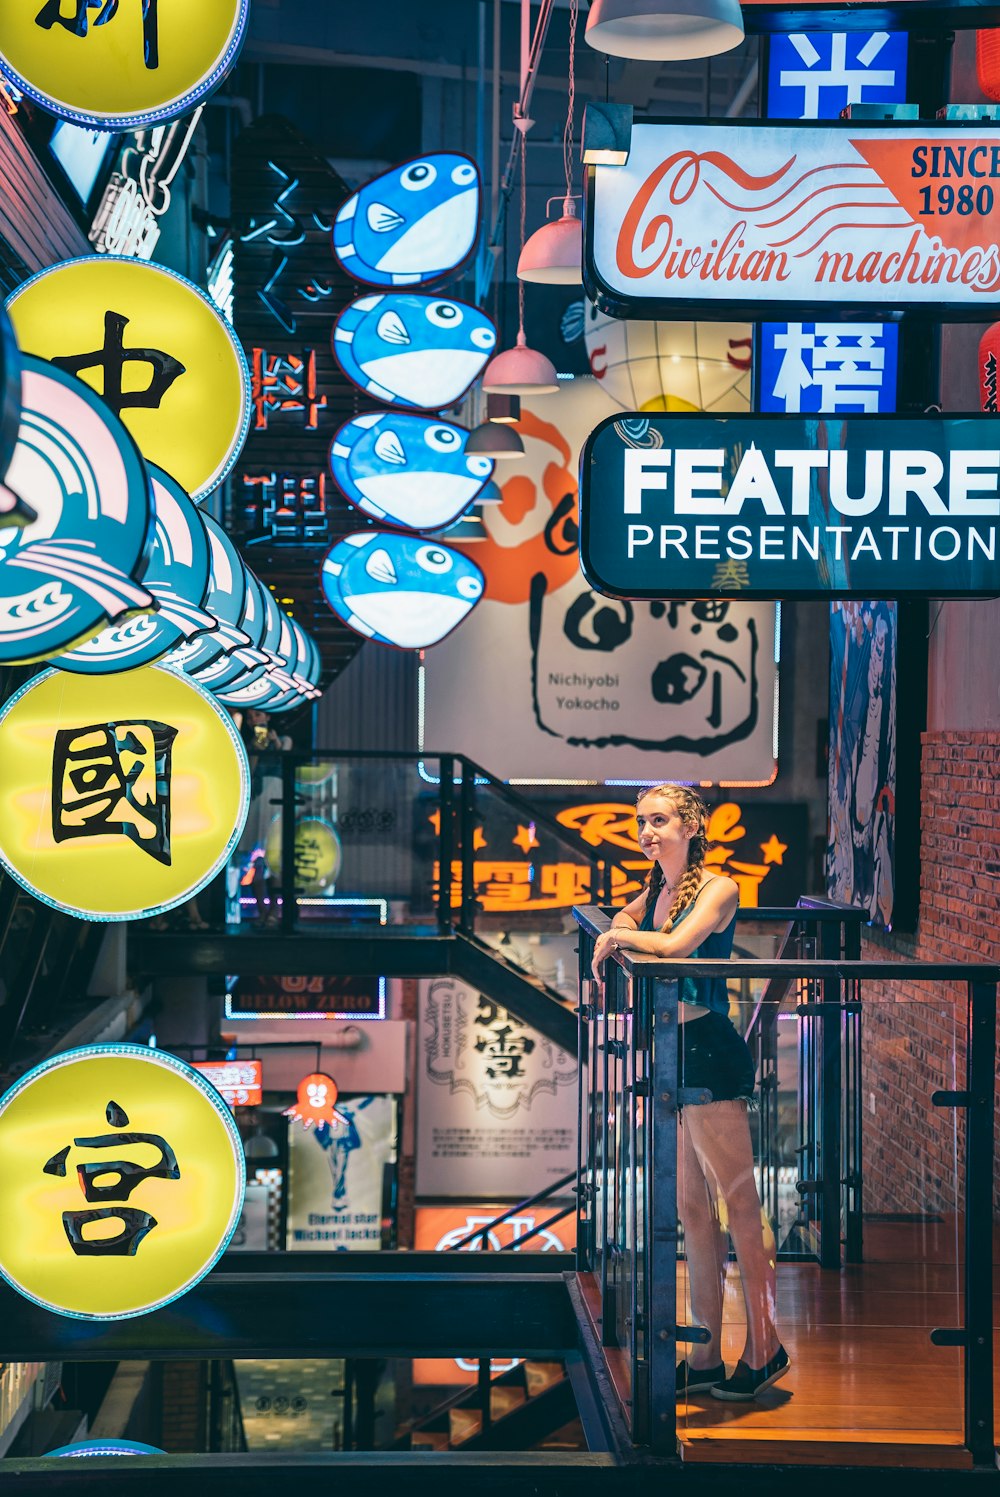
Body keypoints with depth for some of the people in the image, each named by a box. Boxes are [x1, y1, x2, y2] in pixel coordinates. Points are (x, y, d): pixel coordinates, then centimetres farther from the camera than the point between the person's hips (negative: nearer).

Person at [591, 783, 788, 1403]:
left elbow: (677, 945, -26)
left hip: (710, 1053, -9)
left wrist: (620, 937, -8)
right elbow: (626, 918, 35)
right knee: (693, 1209, 10)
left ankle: (765, 1346, 5)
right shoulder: (657, 889, 13)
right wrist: (620, 931, 12)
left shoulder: (719, 888, -10)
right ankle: (706, 1357, 15)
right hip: (670, 1053, 9)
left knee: (738, 1203, -4)